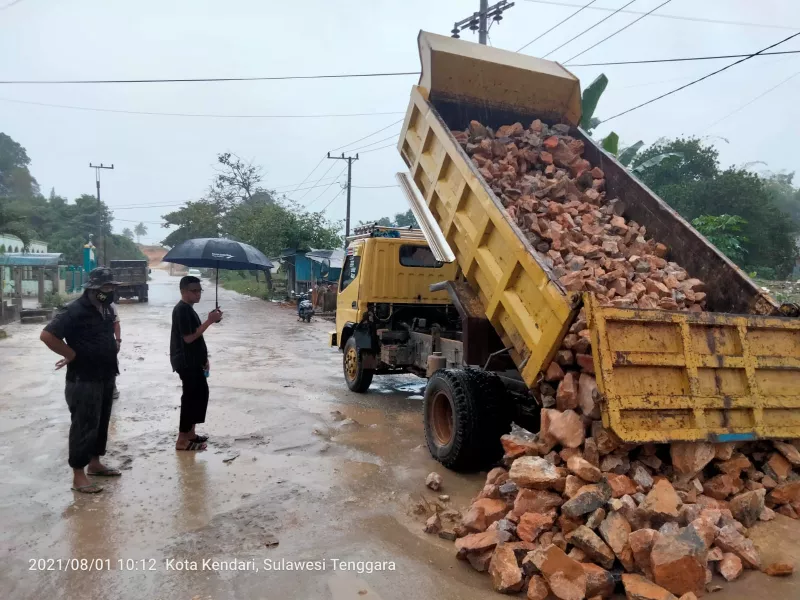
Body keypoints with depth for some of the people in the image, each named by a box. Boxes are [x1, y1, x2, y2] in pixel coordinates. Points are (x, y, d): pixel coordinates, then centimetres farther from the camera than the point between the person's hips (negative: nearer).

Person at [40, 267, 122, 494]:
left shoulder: (106, 309, 9)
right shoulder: (75, 311, -18)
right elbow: (47, 335, -23)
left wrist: (110, 356, 11)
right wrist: (72, 355, -16)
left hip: (105, 378, 9)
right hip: (83, 380, -9)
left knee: (101, 423, 17)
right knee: (84, 426, -2)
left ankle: (94, 463, 32)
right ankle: (79, 477, 7)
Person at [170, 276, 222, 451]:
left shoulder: (188, 309, 14)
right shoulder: (182, 310, -17)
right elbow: (188, 337, -24)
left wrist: (204, 358, 21)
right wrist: (210, 321, -23)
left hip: (193, 361, 10)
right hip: (186, 363, -10)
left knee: (201, 393, 15)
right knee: (191, 397, -5)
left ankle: (190, 433, 24)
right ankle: (182, 440, 3)